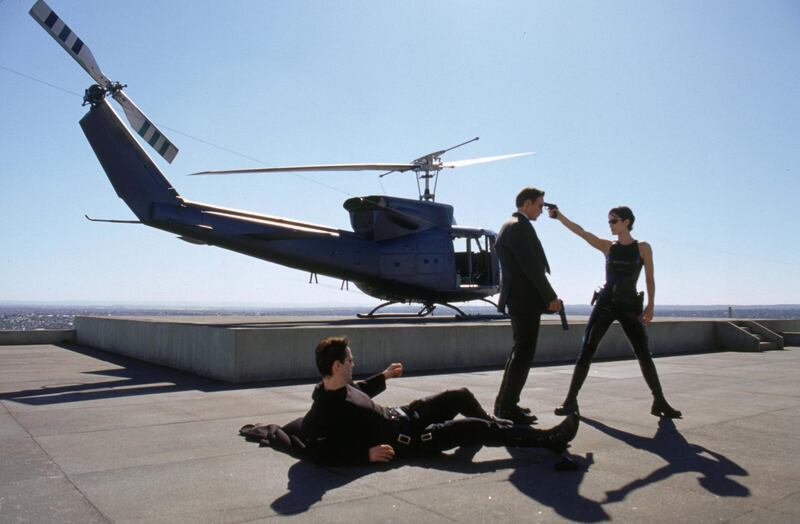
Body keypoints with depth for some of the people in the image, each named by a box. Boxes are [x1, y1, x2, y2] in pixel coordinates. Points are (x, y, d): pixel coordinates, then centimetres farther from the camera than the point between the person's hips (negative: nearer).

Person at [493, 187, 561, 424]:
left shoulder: (512, 226, 19)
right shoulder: (519, 227, -13)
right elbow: (531, 267, -19)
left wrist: (547, 296, 16)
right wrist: (550, 297, -13)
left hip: (519, 299, 11)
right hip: (525, 300, -11)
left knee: (520, 351, 16)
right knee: (524, 352, -6)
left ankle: (506, 403, 22)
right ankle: (507, 407, -1)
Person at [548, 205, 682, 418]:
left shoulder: (643, 248, 3)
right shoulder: (608, 247, 5)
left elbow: (650, 279, 4)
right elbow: (581, 232, -5)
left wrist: (650, 306, -6)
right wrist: (559, 216, -17)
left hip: (629, 305, -1)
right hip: (605, 303, 1)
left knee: (644, 354, 1)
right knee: (586, 352, -4)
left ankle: (659, 402, 15)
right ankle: (571, 400, 0)